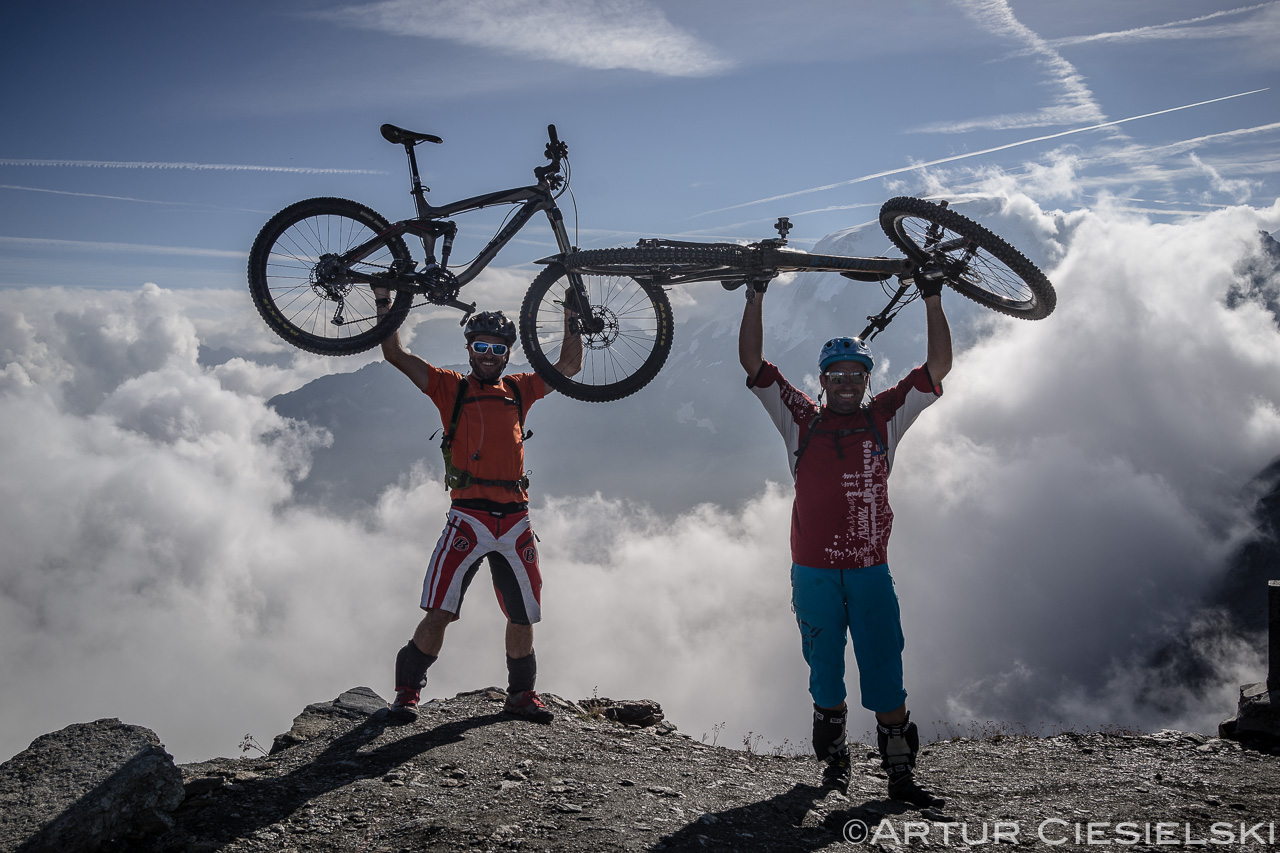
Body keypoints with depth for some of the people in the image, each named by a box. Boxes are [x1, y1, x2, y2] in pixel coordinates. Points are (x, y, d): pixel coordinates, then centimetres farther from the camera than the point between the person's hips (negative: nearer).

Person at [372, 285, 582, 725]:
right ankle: (408, 689, 4)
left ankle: (521, 693, 27)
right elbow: (396, 355, 2)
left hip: (515, 520, 3)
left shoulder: (518, 389, 17)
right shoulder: (451, 387, 8)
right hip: (468, 517, -3)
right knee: (438, 613, -12)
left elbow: (569, 366, 22)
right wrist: (384, 301, -3)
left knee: (522, 617, 9)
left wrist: (571, 317, 14)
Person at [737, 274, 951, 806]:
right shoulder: (801, 421, 4)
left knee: (885, 677, -3)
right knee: (825, 677, 9)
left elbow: (938, 367, 5)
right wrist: (756, 295, -4)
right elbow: (752, 362, 0)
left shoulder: (885, 418, 6)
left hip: (871, 572, 0)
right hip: (813, 574, 0)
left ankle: (900, 772, 1)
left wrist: (932, 298, -1)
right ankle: (834, 759, 24)